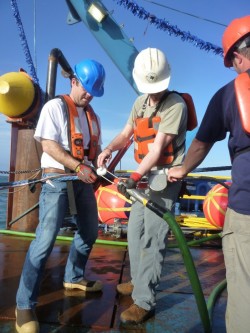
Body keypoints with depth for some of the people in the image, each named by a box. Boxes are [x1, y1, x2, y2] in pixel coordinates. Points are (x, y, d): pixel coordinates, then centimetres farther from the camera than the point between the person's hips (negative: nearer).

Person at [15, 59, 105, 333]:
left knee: (89, 232, 14)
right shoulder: (55, 106, -5)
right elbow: (48, 144, -15)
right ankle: (24, 305, -3)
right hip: (58, 179, -7)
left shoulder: (91, 115, 17)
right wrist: (78, 167, -23)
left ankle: (73, 278, 35)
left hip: (83, 181, 8)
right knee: (46, 239, -13)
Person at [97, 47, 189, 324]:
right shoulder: (140, 102, 9)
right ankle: (139, 282, 31)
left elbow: (158, 148, -23)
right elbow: (126, 134, 11)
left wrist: (134, 177, -29)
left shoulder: (176, 105, -17)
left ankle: (144, 301, -1)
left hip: (165, 175, -8)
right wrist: (109, 149, -10)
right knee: (135, 229, 15)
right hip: (145, 174, 9)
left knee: (152, 237, -9)